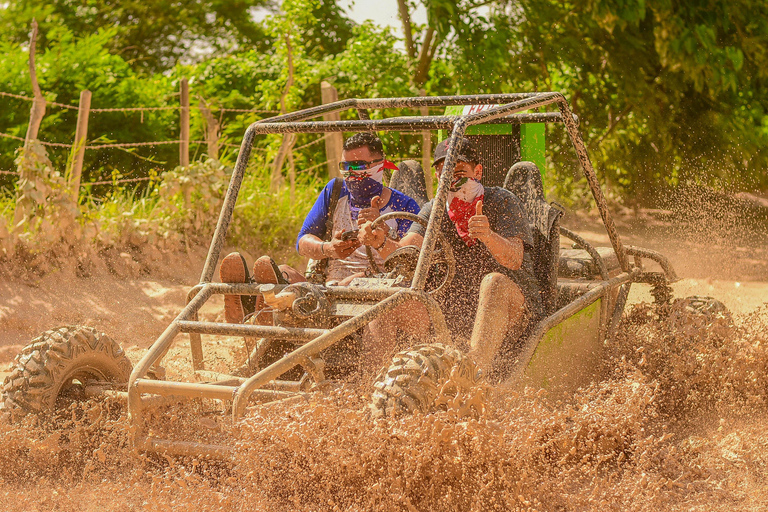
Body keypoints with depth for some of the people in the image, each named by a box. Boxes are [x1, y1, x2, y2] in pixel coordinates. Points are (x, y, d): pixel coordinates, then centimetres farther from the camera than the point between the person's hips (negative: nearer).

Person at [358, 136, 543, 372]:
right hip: (455, 312, 4)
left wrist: (489, 236, -42)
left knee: (494, 282, -37)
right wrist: (381, 242, -31)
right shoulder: (434, 210, 9)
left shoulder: (503, 201, -4)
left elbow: (514, 260, -20)